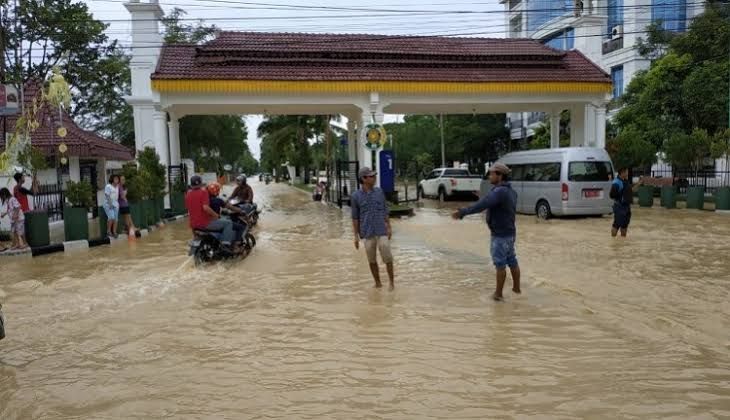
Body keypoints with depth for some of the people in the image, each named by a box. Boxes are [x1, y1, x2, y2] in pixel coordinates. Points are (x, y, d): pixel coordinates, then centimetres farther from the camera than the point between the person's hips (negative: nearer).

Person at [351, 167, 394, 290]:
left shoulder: (379, 192, 3)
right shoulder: (356, 196, -2)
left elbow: (385, 211, 9)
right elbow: (355, 217, 2)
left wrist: (389, 228, 6)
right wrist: (356, 236, -1)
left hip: (381, 231, 1)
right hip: (367, 234, 0)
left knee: (387, 257, -4)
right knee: (372, 260, 7)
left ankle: (392, 281, 14)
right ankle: (378, 283, 22)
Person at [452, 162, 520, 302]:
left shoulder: (499, 191, -24)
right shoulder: (510, 191, 8)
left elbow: (481, 205, -37)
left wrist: (462, 212, -42)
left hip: (500, 235, -9)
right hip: (509, 233, 9)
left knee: (500, 264, 2)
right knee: (512, 261, 20)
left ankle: (498, 294, 12)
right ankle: (516, 287, 34)